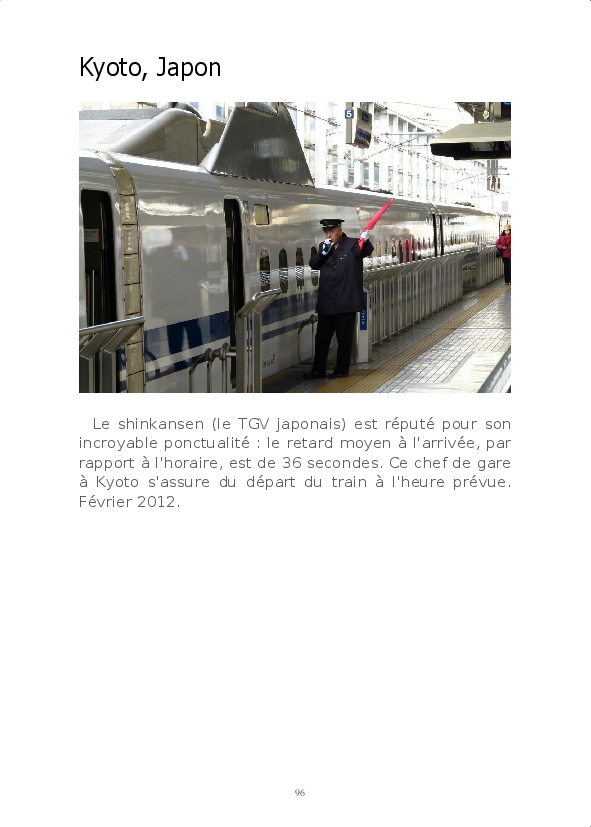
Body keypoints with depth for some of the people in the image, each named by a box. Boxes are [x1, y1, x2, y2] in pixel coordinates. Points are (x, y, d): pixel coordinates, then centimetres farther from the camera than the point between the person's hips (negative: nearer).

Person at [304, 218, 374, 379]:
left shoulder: (352, 245, -4)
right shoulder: (324, 247, 14)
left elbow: (365, 251, -23)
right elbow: (313, 264, 8)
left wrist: (365, 241, -45)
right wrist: (322, 253, -10)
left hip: (345, 302, -6)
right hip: (326, 302, 6)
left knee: (344, 338, 3)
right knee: (322, 337, 11)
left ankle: (341, 370, 13)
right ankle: (318, 370, 18)